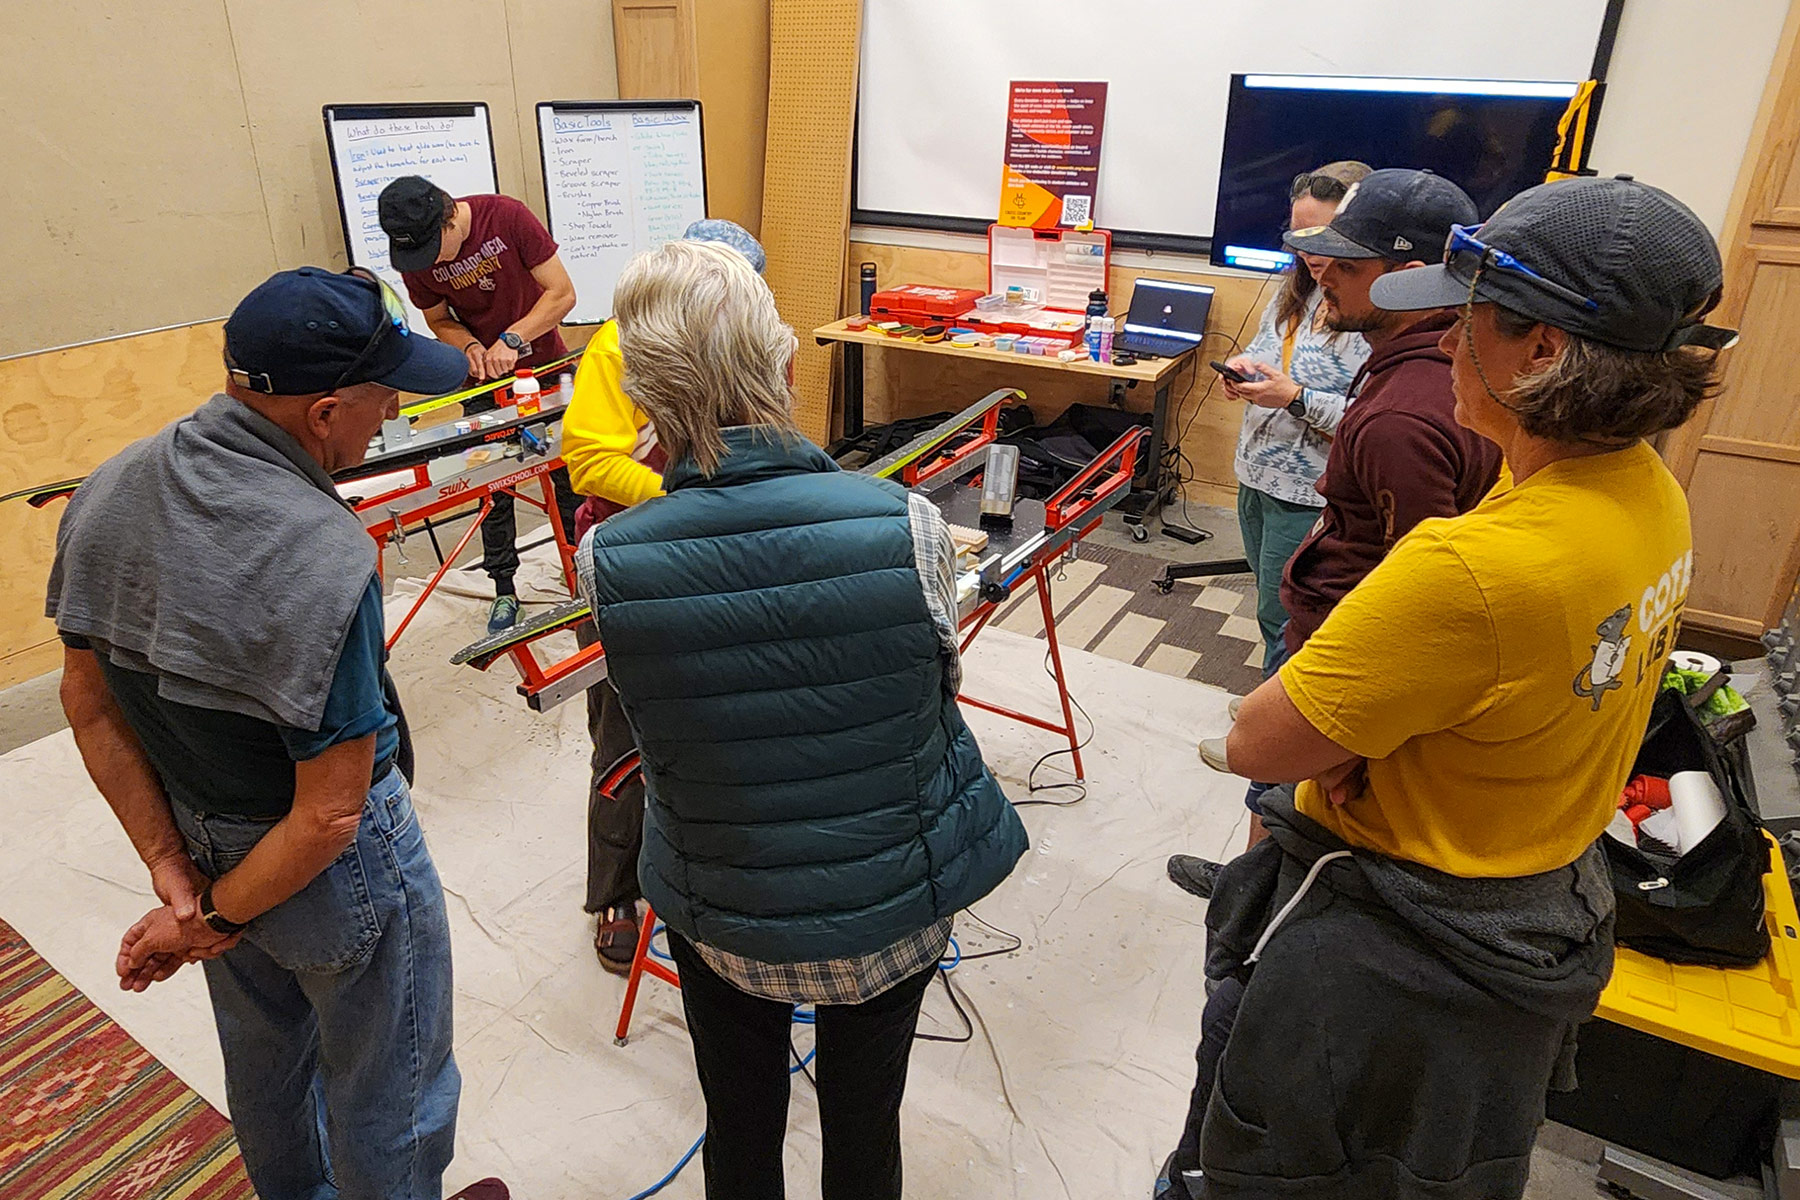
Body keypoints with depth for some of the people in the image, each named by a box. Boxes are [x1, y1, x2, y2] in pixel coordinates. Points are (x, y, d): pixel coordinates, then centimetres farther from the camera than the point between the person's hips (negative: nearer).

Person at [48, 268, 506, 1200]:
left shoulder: (104, 494, -9)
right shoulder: (323, 559, -33)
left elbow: (89, 705, -1)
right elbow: (331, 815, -28)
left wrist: (174, 871, 1)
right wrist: (213, 916, -10)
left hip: (200, 838, 8)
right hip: (331, 876, -8)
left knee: (265, 1062, 32)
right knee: (383, 1093, 18)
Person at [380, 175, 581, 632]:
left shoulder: (507, 216, -20)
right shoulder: (415, 258, -10)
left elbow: (562, 292, -18)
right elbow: (439, 320, 5)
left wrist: (511, 339, -26)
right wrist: (471, 346, -17)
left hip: (543, 364, -2)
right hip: (483, 383, 2)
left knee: (569, 478, 3)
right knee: (493, 488, 2)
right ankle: (504, 590, 15)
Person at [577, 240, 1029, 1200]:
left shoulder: (607, 562, -22)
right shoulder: (905, 525, -24)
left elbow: (655, 727, -5)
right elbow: (942, 684, -7)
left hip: (723, 922, 1)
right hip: (897, 912, 0)